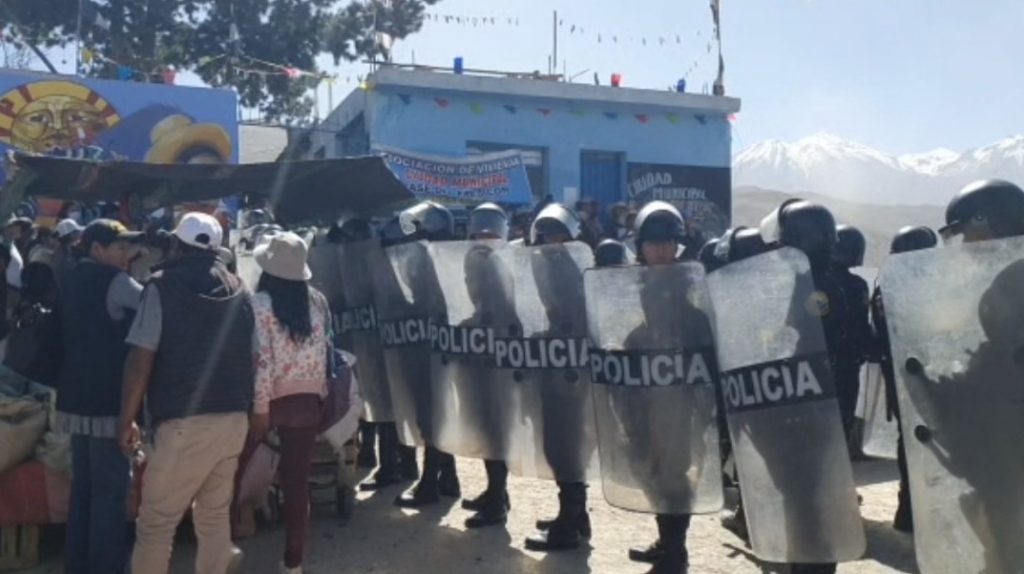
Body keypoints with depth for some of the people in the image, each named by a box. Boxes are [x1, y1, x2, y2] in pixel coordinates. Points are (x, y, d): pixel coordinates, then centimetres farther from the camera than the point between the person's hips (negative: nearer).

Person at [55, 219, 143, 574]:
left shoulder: (75, 281, 15)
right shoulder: (113, 281, -12)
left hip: (78, 397, 9)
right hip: (107, 400, -9)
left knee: (84, 486, 14)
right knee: (110, 489, -3)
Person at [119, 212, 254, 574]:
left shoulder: (162, 286, -5)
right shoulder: (239, 291, 10)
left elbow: (141, 358, -10)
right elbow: (253, 359, 12)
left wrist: (127, 419, -3)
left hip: (184, 423, -5)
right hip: (234, 419, 6)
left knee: (156, 522, 3)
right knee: (215, 513, 16)